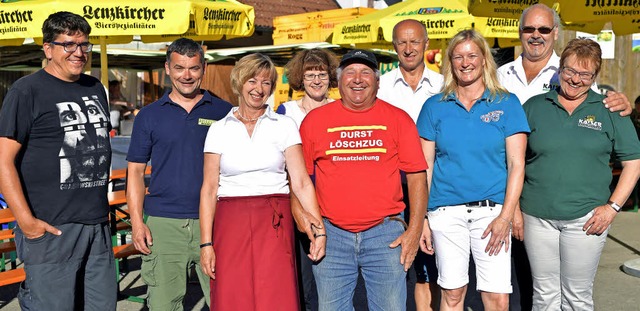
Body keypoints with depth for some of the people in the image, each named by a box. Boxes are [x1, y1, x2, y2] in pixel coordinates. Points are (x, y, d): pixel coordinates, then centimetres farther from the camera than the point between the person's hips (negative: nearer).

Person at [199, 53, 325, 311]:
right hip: (231, 224, 1)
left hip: (274, 224, 0)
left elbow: (301, 182, 0)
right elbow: (209, 188, 4)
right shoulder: (219, 130, 8)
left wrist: (319, 229, -10)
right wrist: (206, 243, -3)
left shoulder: (284, 126, 6)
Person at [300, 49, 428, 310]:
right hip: (331, 235, 1)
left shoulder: (398, 119, 4)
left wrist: (415, 230, -4)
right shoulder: (314, 120, 6)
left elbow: (417, 176, 3)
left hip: (386, 235, 0)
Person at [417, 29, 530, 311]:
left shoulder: (507, 104, 4)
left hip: (491, 210, -1)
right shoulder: (435, 106, 7)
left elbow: (516, 165, 0)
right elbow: (424, 167, 6)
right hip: (446, 211, 1)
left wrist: (505, 216, -9)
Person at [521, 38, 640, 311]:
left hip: (586, 219, -1)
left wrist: (612, 206, -6)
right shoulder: (534, 107, 5)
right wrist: (514, 205, 0)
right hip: (537, 216, 1)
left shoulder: (609, 110, 3)